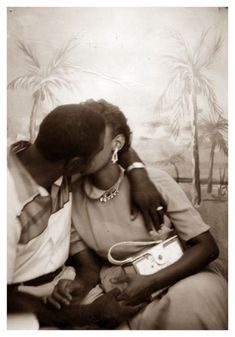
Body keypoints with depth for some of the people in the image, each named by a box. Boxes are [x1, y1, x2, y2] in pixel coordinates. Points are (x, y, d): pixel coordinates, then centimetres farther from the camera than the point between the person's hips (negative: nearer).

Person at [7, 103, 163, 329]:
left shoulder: (58, 159, -11)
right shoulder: (10, 203, -30)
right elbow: (6, 300, -23)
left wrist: (139, 176, -10)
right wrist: (89, 314, -18)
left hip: (64, 281, 6)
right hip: (23, 304, -6)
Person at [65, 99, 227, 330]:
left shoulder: (154, 181, -14)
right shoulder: (71, 198, -7)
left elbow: (207, 247, -11)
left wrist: (152, 282, -22)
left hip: (180, 275, -1)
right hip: (125, 289, 2)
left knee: (193, 295, -34)